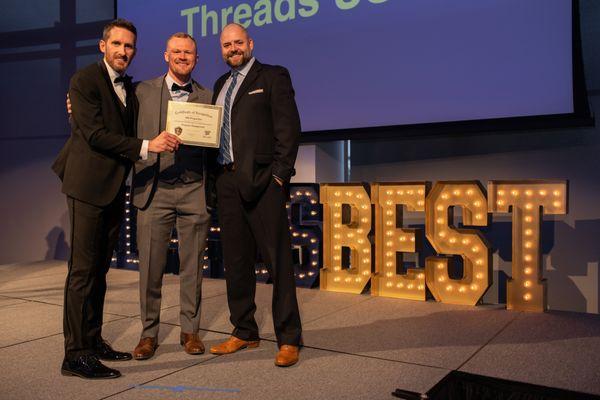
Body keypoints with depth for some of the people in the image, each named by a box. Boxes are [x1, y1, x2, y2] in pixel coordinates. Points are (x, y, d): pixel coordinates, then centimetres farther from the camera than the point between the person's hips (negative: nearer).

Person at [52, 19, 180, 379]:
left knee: (100, 268, 12)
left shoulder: (129, 88, 17)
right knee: (83, 269, -6)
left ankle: (93, 341, 21)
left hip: (114, 187, 8)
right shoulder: (85, 80, -6)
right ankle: (75, 354, 0)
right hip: (88, 185, -7)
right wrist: (146, 146, -22)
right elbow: (95, 134, -16)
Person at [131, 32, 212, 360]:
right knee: (150, 265, 3)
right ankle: (149, 333, 18)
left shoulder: (207, 98, 11)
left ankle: (190, 330, 21)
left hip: (194, 190, 1)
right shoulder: (144, 91, 8)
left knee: (192, 265, 7)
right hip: (154, 189, -1)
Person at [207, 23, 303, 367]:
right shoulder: (221, 84, 22)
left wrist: (280, 174, -13)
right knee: (236, 261, 10)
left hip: (262, 180, -6)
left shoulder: (273, 77, 4)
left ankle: (289, 339, 5)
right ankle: (244, 332, 22)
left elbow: (289, 128, -5)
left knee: (278, 260, -4)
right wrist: (217, 175, 6)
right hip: (227, 180, 6)